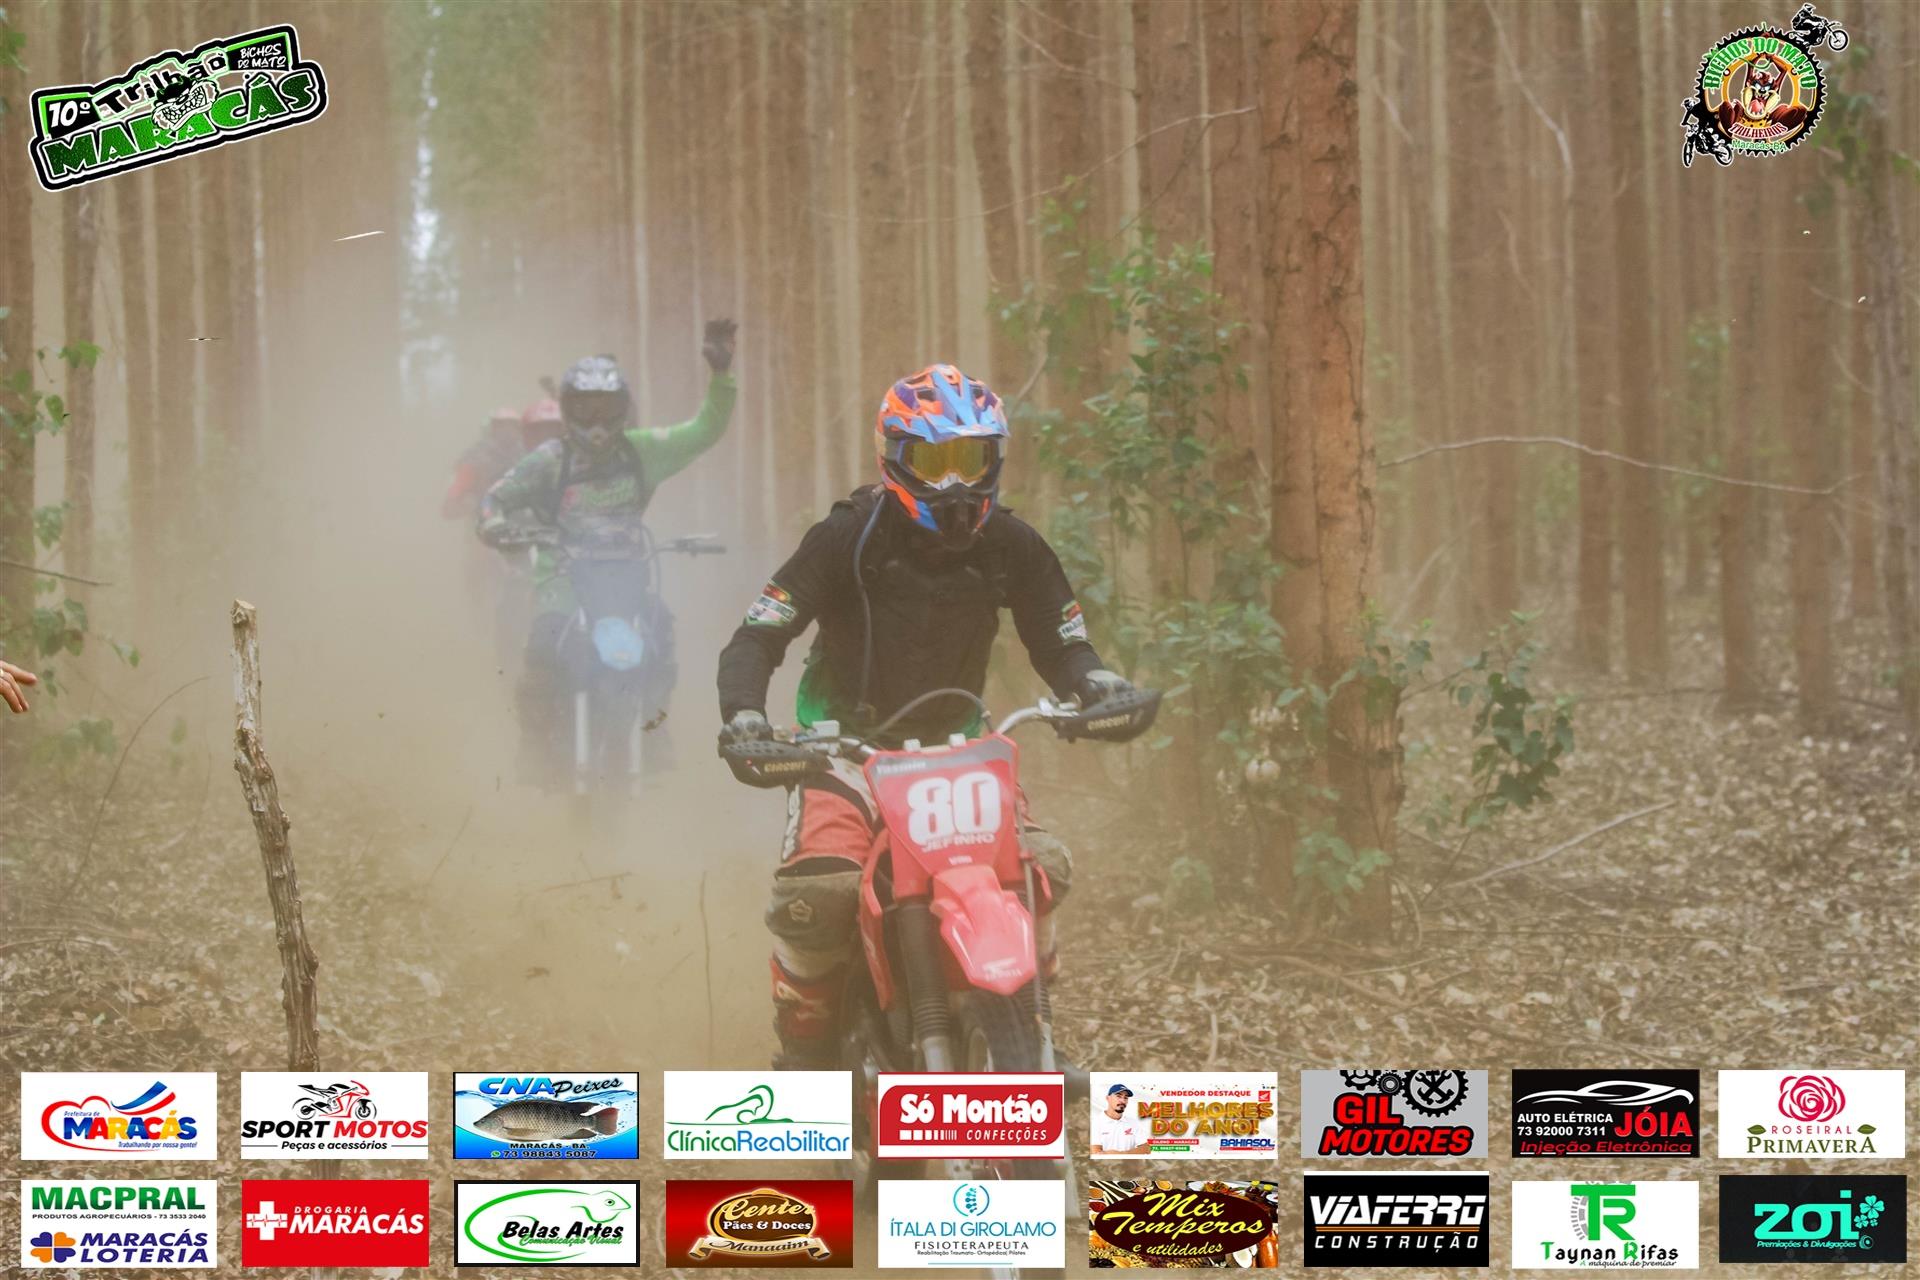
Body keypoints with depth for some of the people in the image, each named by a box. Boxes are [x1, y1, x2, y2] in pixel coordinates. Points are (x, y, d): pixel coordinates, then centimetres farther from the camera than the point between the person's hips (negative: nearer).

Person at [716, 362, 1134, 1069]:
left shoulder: (1011, 546, -2)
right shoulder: (848, 537, -13)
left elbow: (1059, 641, 5)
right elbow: (757, 636, -14)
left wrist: (1094, 684, -20)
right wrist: (744, 712, -34)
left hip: (955, 743, 4)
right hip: (847, 742, -4)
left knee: (1043, 866, -17)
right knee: (816, 890, -29)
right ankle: (803, 1050, -6)